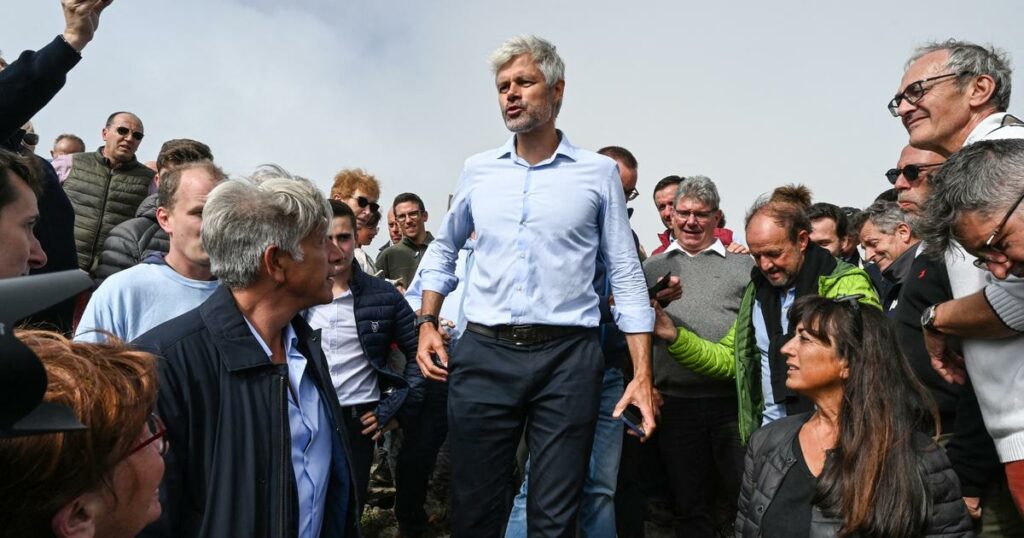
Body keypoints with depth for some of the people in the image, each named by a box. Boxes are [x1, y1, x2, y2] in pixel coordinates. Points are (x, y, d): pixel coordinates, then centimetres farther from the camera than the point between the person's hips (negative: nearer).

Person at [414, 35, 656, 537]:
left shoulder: (599, 172, 2)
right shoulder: (478, 170, 9)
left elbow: (626, 276, 2)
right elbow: (442, 249, 22)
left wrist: (642, 375, -3)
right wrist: (427, 324, 9)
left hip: (568, 358, -2)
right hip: (482, 354, 2)